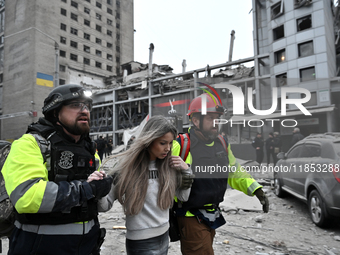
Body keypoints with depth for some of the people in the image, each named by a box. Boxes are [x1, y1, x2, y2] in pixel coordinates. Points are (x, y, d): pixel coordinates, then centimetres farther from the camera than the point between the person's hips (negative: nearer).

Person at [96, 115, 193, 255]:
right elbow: (105, 205, -11)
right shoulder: (128, 166, -15)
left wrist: (186, 171, -8)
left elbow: (183, 197, 6)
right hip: (140, 242, -4)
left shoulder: (168, 165, -5)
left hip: (164, 236, 5)